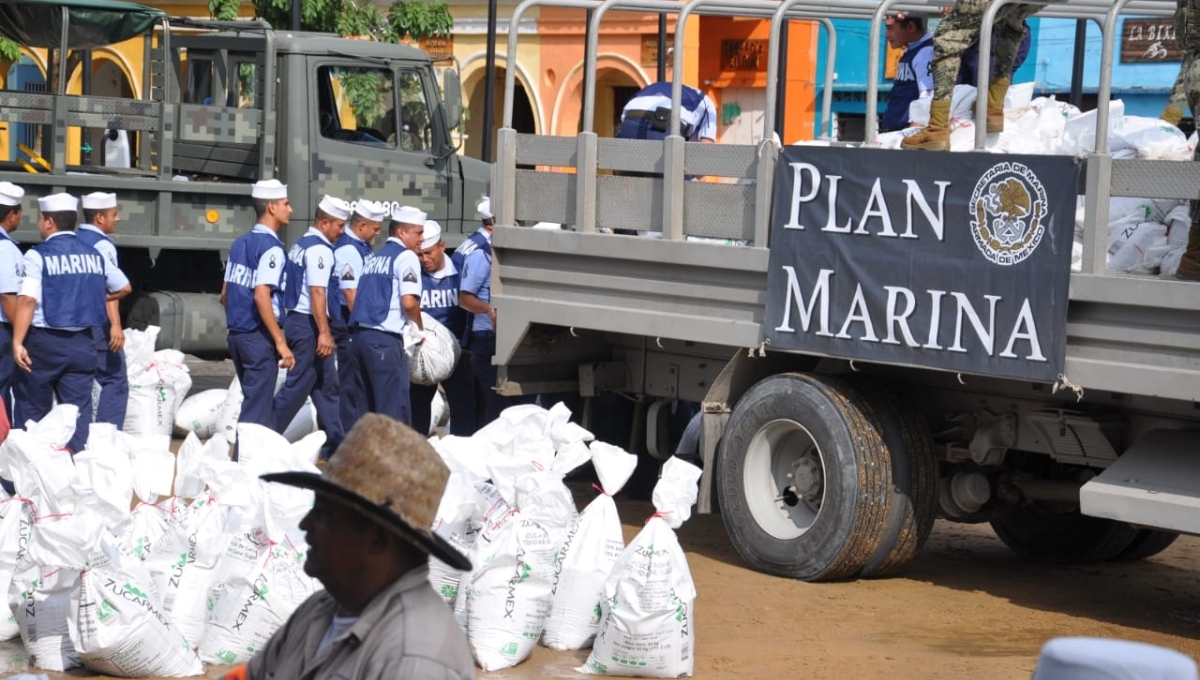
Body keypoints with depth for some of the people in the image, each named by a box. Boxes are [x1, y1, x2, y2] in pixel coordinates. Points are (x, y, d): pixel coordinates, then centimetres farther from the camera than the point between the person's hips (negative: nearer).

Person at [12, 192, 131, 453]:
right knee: (78, 409, 6)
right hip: (82, 342, 4)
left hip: (44, 342, -4)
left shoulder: (38, 256, -9)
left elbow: (27, 300, -19)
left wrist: (17, 342, -21)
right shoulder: (94, 255, 6)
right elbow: (124, 287, 19)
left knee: (33, 410, 9)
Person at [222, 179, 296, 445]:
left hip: (236, 333, 9)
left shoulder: (240, 243, 12)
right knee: (257, 408, -3)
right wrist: (280, 342, -20)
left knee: (260, 401, 17)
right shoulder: (271, 247, -13)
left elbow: (225, 294, 16)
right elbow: (261, 296, -22)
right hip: (258, 336, -9)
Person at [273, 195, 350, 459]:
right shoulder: (320, 249, -14)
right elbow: (317, 292, -21)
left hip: (295, 319, 10)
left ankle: (334, 443, 17)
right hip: (309, 324, -10)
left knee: (326, 386, 13)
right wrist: (324, 332, -24)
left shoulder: (301, 244, 16)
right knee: (297, 386, -5)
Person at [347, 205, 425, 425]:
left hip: (358, 335, 8)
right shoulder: (406, 257, -3)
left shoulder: (375, 257, 22)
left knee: (364, 407, 12)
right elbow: (408, 302, -16)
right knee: (394, 409, -5)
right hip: (385, 340, -8)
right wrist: (419, 327, 2)